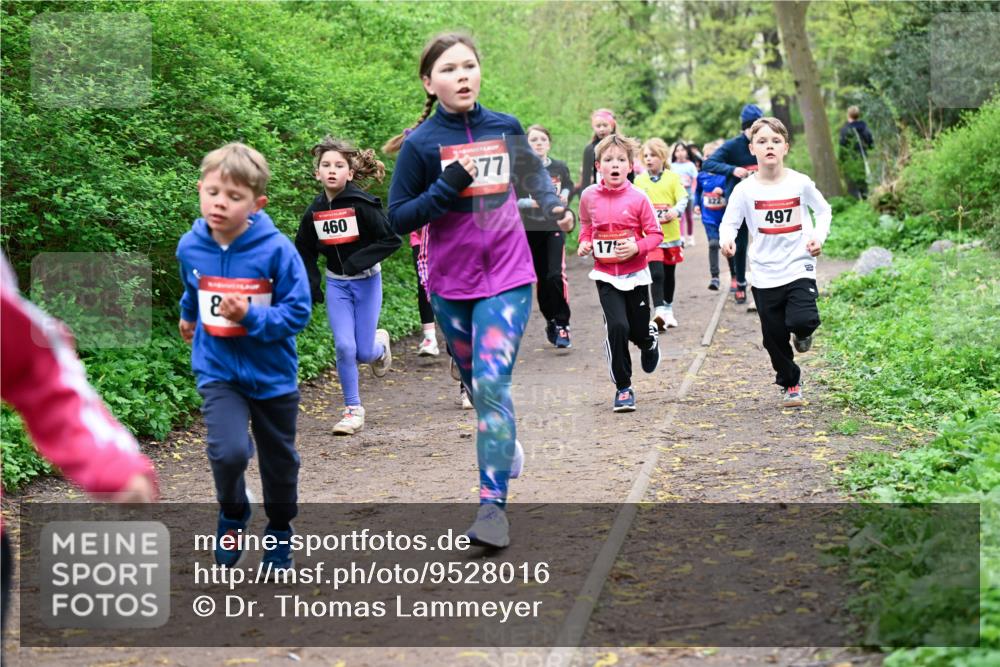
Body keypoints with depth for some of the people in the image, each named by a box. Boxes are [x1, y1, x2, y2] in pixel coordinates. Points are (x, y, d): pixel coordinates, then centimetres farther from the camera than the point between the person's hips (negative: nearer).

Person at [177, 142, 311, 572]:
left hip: (272, 374, -1)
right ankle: (233, 514, 9)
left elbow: (297, 312, -16)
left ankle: (280, 534, 40)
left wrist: (250, 317, -31)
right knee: (229, 451, -21)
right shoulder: (190, 247, -9)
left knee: (279, 461, 16)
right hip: (217, 371, 1)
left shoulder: (276, 250, -20)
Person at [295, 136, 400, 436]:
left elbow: (391, 240, -16)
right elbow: (304, 252, 12)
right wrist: (311, 285, 2)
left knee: (363, 353, -1)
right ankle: (353, 410, 6)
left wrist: (359, 261, -24)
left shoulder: (362, 204, -17)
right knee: (344, 347, -9)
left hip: (366, 281, -3)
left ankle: (380, 343, 37)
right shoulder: (314, 212, -3)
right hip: (336, 284, 3)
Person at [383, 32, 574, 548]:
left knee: (492, 384, -15)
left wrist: (555, 206, 8)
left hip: (507, 277, -1)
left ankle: (494, 504, -16)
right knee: (477, 383, 16)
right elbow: (398, 218, -8)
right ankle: (506, 442, 46)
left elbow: (534, 173, 21)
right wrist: (448, 188, -19)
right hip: (451, 283, 1)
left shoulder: (505, 128, -1)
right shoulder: (421, 144, -7)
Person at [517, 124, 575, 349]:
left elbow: (568, 189, 19)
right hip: (530, 230, 0)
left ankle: (562, 325, -6)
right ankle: (550, 321, 21)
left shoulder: (560, 168, 2)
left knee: (556, 276, -14)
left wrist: (564, 197, -2)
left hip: (554, 229, 0)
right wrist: (532, 203, -21)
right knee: (542, 279, 4)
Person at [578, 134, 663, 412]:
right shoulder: (589, 196, -3)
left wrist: (637, 247, -22)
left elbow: (655, 234, -5)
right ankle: (623, 388, 0)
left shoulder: (638, 198, -11)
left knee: (639, 331, 8)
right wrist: (584, 243, -2)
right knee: (617, 327, -16)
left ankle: (650, 340, 49)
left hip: (635, 274, 0)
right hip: (605, 276, 1)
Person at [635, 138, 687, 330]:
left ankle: (668, 310, 30)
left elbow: (683, 200, -8)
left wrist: (676, 211, -27)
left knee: (669, 274, 14)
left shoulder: (673, 177, 0)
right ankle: (659, 312, -18)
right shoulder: (639, 180, 4)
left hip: (671, 234, 1)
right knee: (656, 273, -15)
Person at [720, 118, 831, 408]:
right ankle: (790, 383, 33)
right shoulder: (745, 190, -5)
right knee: (774, 338, 9)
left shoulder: (800, 183, -4)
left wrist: (819, 236, -6)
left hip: (799, 267, -1)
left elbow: (823, 210, 11)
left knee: (802, 320, -24)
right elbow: (729, 222, 0)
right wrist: (727, 239, -22)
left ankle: (802, 333, 15)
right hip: (765, 274, 1)